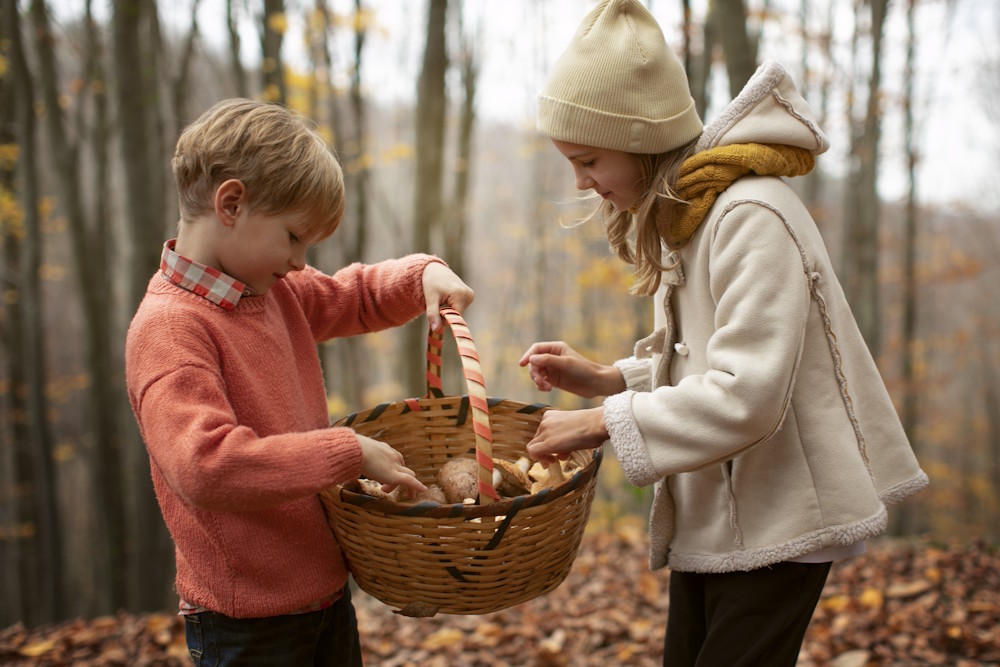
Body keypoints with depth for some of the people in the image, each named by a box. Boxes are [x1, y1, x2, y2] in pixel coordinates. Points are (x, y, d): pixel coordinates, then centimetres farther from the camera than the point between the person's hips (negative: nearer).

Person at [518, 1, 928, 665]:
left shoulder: (753, 218, -22)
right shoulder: (682, 215, 9)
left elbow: (746, 397, -27)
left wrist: (601, 422, -22)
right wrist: (604, 378, 2)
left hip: (776, 522, -9)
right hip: (710, 515, 9)